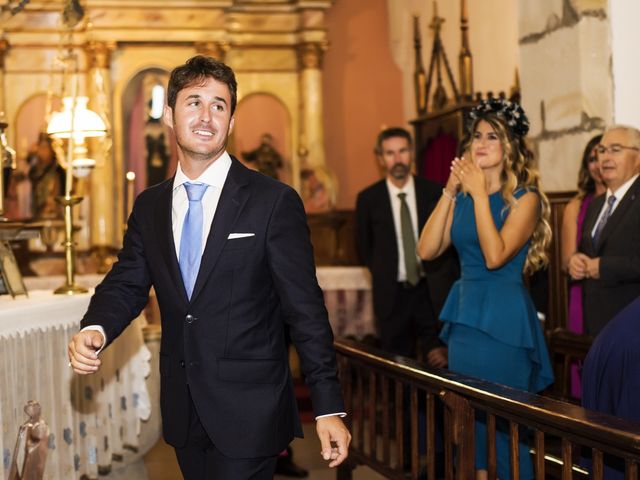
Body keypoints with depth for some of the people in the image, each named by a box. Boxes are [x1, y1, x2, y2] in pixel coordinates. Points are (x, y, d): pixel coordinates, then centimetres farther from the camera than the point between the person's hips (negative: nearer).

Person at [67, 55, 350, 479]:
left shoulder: (274, 202, -8)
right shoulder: (149, 206, 8)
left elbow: (305, 309, -8)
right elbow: (127, 282, 11)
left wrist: (329, 408, -10)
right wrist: (95, 329, -13)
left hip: (249, 413, -5)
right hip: (183, 412, 5)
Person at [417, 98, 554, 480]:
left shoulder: (525, 198, -7)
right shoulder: (462, 197, 9)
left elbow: (495, 255, -21)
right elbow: (427, 250, -3)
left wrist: (479, 193, -17)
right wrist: (450, 192, -6)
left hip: (504, 319, -6)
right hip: (464, 315, 6)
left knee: (505, 422, 0)